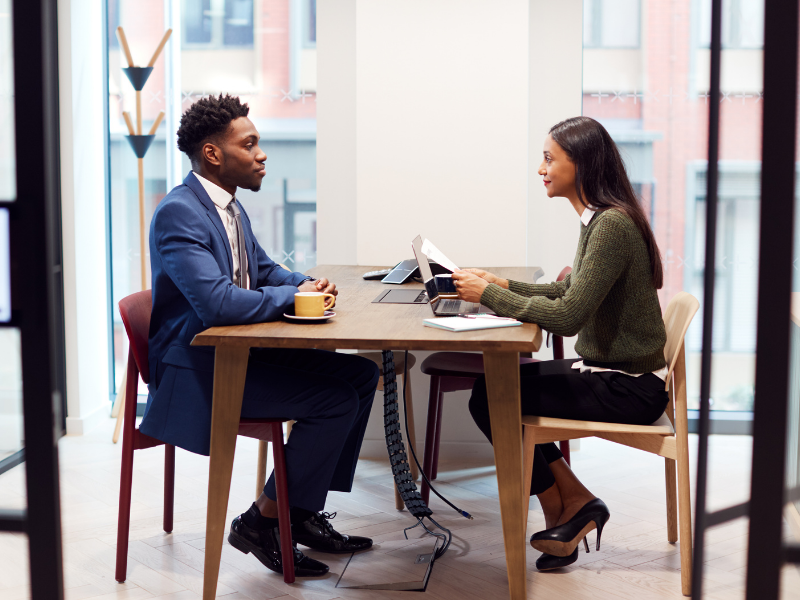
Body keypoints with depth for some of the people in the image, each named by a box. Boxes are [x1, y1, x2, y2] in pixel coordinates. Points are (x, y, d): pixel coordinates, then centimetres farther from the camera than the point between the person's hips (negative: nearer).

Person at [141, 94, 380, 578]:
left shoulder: (231, 208, 11)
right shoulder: (178, 213, -20)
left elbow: (264, 270, 24)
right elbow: (217, 302, -31)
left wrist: (308, 283, 2)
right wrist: (293, 296, -18)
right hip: (197, 370, -10)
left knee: (362, 374, 6)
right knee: (335, 399, -20)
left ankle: (305, 510, 10)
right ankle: (262, 521, -4)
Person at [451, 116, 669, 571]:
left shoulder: (612, 225, -22)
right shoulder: (599, 219, 9)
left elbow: (568, 316, -27)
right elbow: (569, 292, 17)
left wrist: (490, 295, -19)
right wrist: (502, 285, 6)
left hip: (629, 389, -10)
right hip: (612, 371, 10)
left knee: (489, 400, -9)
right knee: (497, 383, 10)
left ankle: (563, 511, 10)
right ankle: (574, 505, 12)